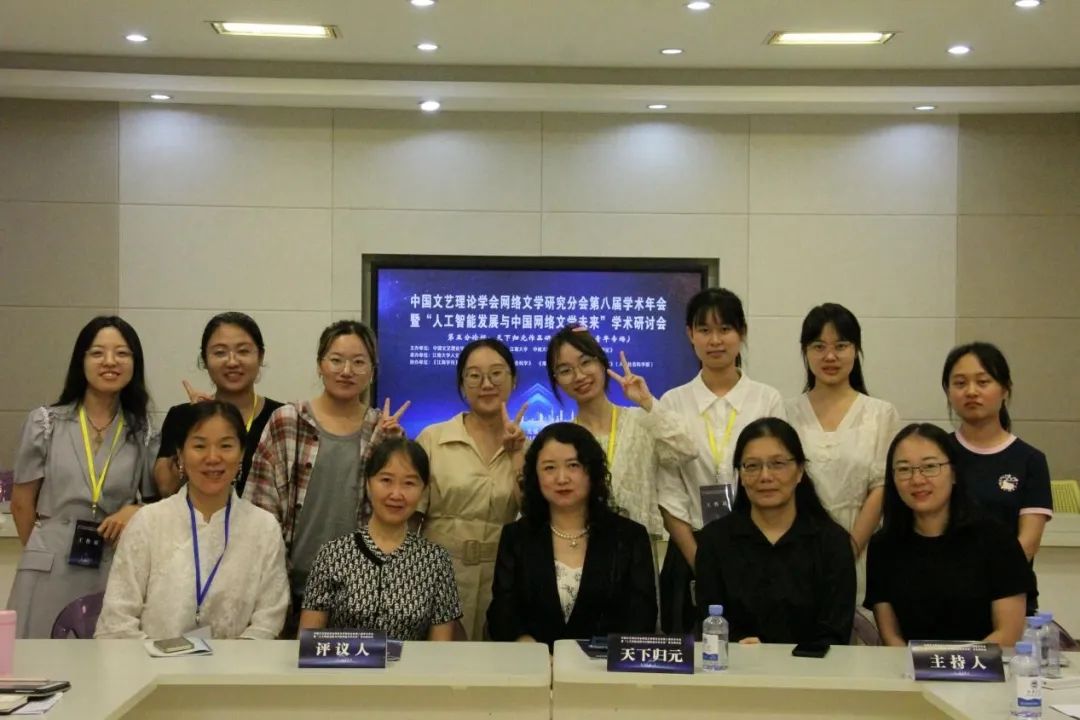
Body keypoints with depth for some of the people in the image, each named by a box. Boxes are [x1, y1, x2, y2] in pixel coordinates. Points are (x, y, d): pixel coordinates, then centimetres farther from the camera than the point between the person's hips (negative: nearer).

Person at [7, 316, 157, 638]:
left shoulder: (143, 433, 6)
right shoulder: (45, 423, 2)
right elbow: (22, 503, 7)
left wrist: (137, 511, -7)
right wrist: (43, 551, 12)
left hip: (116, 570, 1)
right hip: (52, 572, -1)